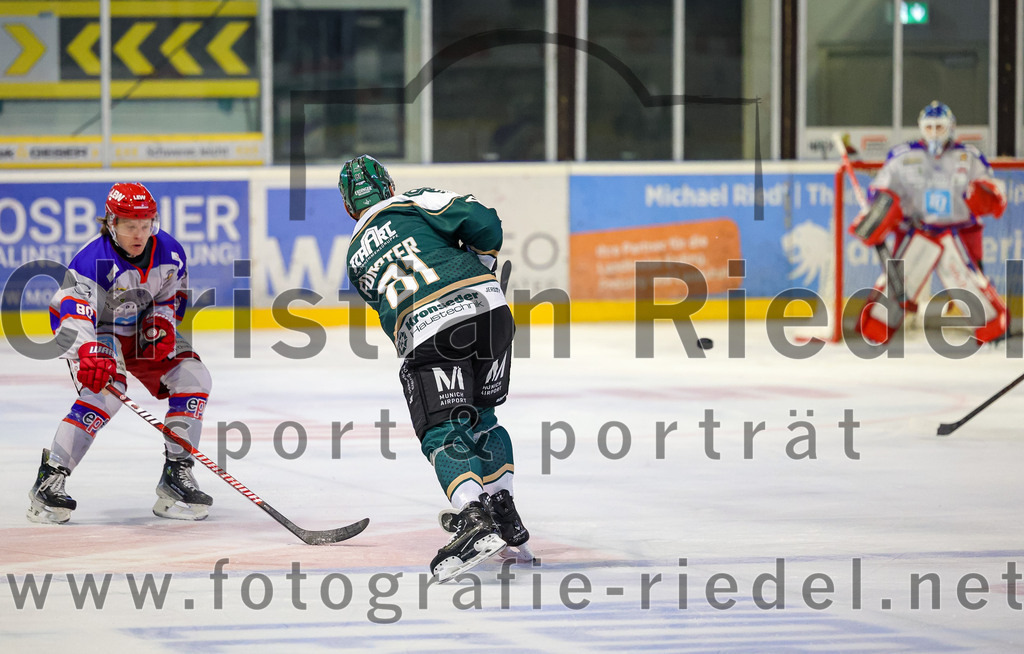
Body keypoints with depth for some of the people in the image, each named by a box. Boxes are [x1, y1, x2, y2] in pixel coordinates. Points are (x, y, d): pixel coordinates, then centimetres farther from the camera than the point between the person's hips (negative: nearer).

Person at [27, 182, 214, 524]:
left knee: (192, 378, -9)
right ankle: (50, 480, -28)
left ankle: (176, 476, -1)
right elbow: (72, 311, -43)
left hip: (142, 329, 6)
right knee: (105, 389, -31)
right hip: (94, 330, -6)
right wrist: (89, 354, -59)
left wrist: (162, 326, -14)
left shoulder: (169, 252, -12)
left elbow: (171, 295, 7)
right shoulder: (94, 258, -31)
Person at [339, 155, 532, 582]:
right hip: (487, 307, 2)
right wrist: (482, 262, 18)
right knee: (480, 414, 22)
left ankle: (475, 518, -27)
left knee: (442, 432, -2)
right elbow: (481, 222, 1)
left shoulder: (356, 258, 24)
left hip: (425, 334, -2)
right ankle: (505, 515, 16)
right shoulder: (416, 205, 14)